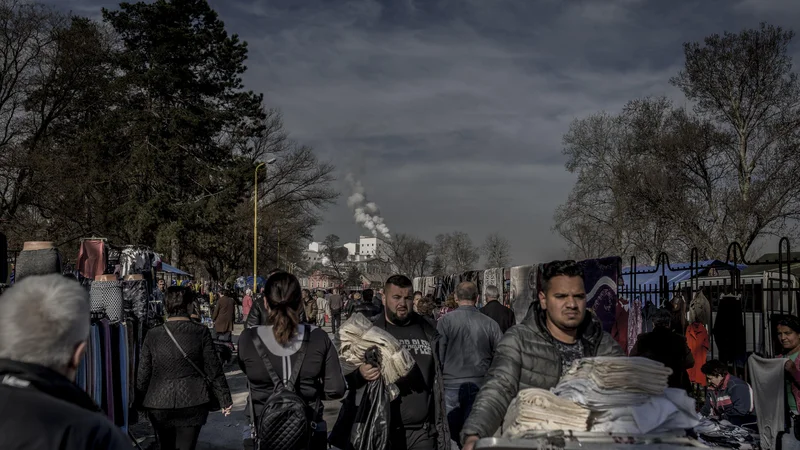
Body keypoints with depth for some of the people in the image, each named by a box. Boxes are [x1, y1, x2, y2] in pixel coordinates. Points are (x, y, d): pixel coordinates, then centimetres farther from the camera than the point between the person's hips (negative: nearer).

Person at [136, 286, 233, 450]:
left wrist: (140, 402, 15)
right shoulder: (201, 332, -7)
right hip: (192, 403, -1)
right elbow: (214, 370, -5)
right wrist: (225, 400, 5)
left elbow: (143, 374, 1)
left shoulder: (153, 335, -3)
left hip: (159, 404, 2)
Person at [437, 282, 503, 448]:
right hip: (479, 385, 1)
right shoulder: (490, 323, -3)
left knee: (451, 434, 10)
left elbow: (438, 355, -7)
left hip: (451, 384, -1)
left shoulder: (446, 321, -8)